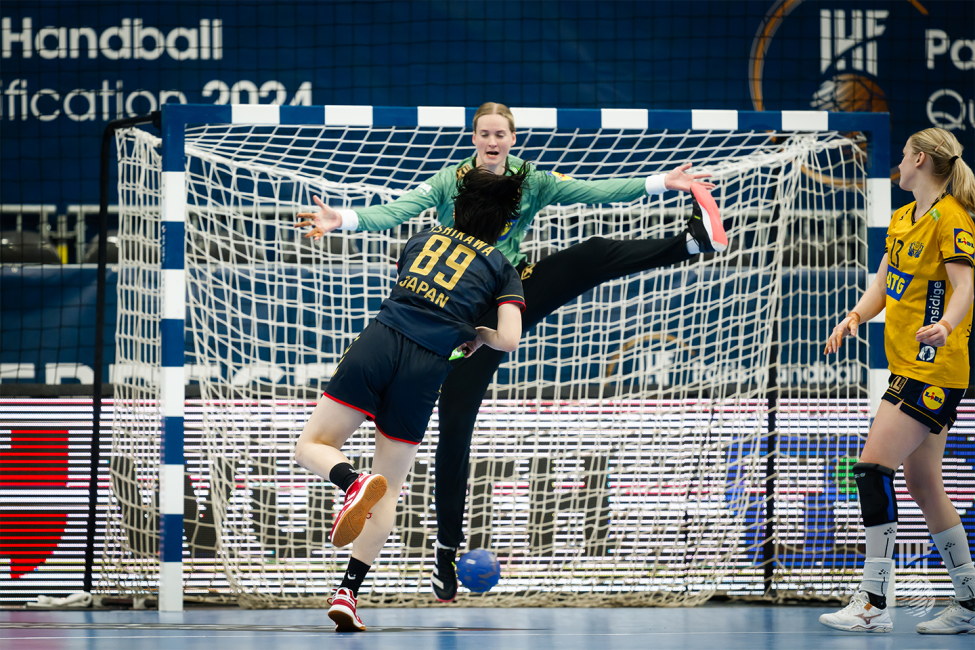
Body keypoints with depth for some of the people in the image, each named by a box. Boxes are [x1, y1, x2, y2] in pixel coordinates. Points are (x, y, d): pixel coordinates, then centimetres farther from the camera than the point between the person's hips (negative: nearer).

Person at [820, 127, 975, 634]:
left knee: (874, 465, -16)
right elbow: (883, 283, 18)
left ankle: (873, 602, -17)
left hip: (934, 370, -9)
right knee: (924, 486, 10)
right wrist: (855, 317, -2)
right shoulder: (903, 218, 16)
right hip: (908, 366, 9)